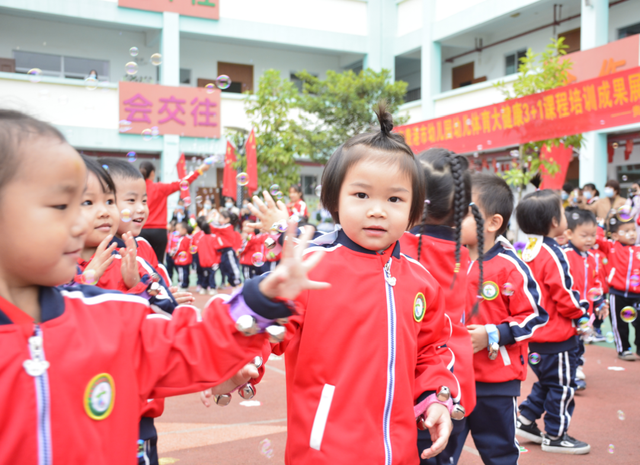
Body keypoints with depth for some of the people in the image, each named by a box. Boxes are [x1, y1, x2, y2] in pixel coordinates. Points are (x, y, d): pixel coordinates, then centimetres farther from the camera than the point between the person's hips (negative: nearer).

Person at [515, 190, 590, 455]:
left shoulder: (529, 251, 5)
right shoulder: (553, 254, -22)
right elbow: (564, 297, -21)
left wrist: (577, 306, 13)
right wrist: (582, 312, -2)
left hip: (535, 334, 9)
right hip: (556, 335, -8)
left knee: (546, 382, 22)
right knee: (562, 385, 6)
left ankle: (525, 421, 26)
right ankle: (555, 436, 16)